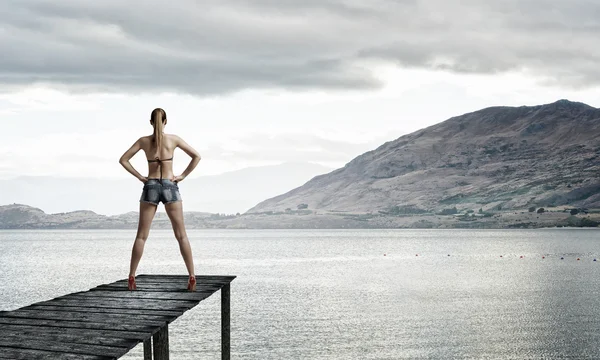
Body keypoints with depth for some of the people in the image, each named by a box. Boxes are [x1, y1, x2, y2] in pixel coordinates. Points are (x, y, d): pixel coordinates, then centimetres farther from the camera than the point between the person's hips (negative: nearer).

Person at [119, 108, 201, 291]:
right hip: (170, 187, -1)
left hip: (150, 187, 1)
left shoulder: (144, 140, 1)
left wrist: (139, 177, 3)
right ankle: (192, 277, -4)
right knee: (181, 235, 2)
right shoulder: (173, 139, -1)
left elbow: (123, 160, 0)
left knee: (141, 236, 5)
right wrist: (183, 176, 1)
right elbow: (197, 156, -2)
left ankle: (131, 277, 0)